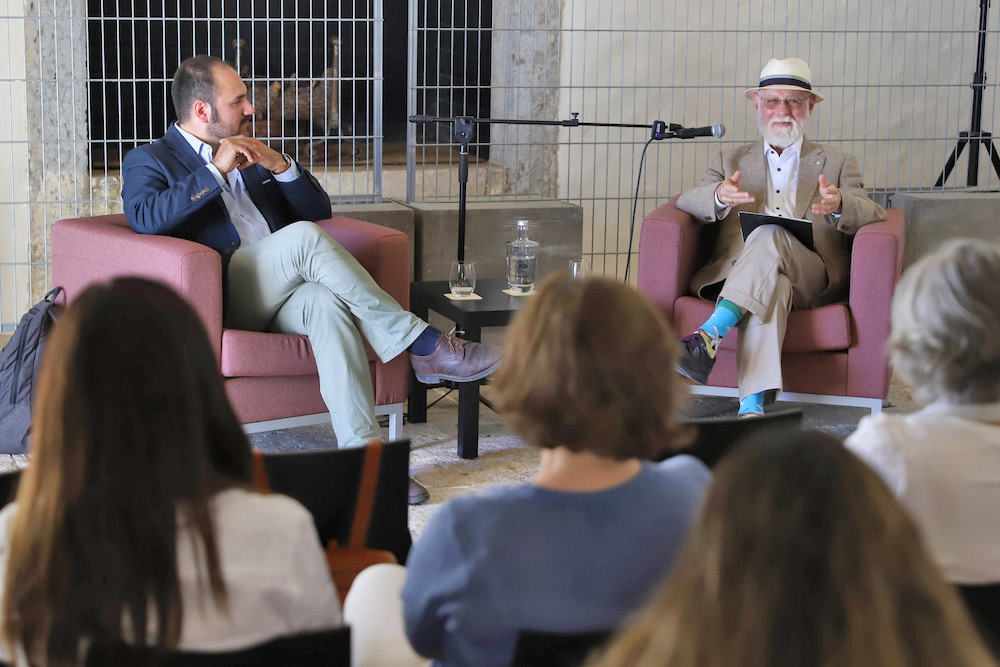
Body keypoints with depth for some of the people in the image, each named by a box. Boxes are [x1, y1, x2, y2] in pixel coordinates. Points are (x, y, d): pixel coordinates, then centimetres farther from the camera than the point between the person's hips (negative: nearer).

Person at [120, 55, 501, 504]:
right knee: (305, 236, -31)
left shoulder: (251, 156, 29)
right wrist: (215, 171, -12)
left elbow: (319, 210, 23)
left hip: (284, 294, 5)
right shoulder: (148, 161, 11)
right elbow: (145, 219, -12)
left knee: (328, 303, -32)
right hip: (223, 298, -5)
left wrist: (282, 166, 4)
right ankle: (423, 347, -29)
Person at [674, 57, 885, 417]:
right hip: (736, 273, 1)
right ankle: (752, 405, -54)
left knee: (769, 235, -35)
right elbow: (686, 203, 8)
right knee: (773, 288, -38)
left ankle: (709, 335, -50)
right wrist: (719, 196, -19)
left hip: (813, 279, 0)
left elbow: (873, 215, 6)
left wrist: (839, 205, -21)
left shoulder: (837, 163, 24)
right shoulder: (730, 160, 27)